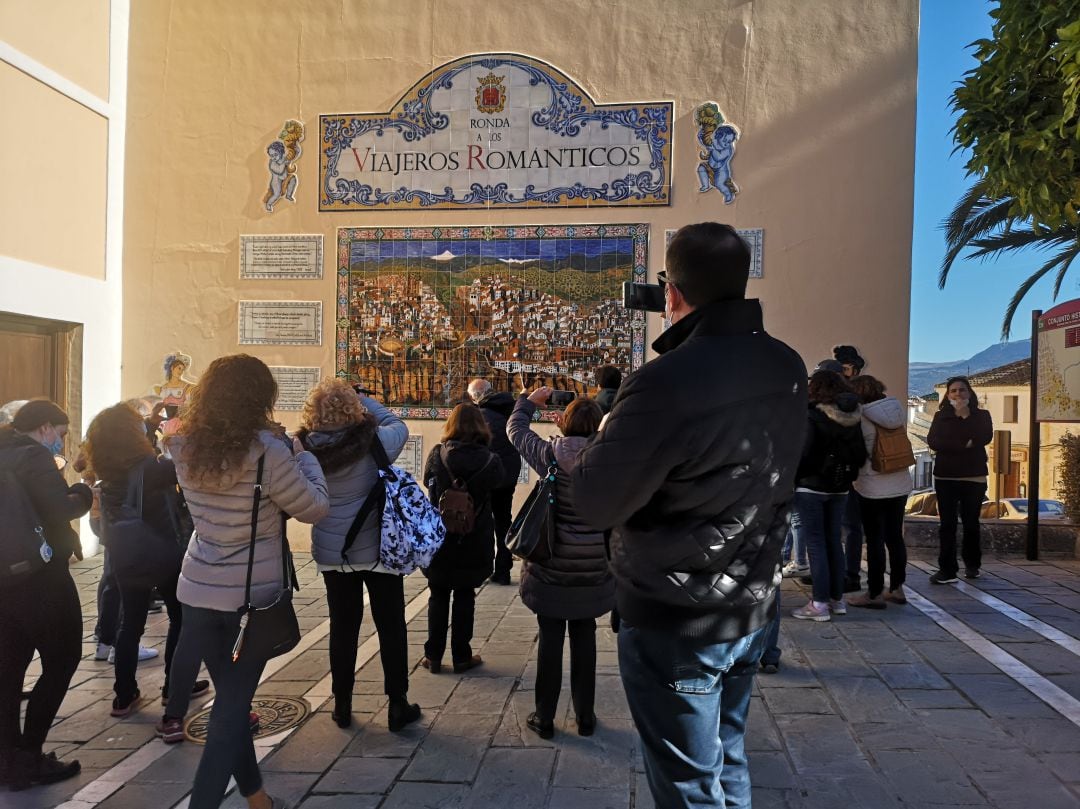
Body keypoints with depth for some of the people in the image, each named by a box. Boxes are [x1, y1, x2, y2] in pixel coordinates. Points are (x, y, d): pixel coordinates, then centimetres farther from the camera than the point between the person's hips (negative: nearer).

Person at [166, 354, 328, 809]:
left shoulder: (186, 449, -3)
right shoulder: (268, 452, -20)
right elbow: (314, 508, -10)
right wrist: (300, 454, 0)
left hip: (198, 593, 6)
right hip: (252, 596, -6)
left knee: (229, 698, 19)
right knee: (233, 705, 8)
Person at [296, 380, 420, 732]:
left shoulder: (305, 449, -10)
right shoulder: (371, 441, -18)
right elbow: (397, 426, 4)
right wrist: (362, 398, 7)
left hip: (331, 552, 3)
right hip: (377, 548, -3)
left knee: (343, 627, 16)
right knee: (391, 626, 10)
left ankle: (342, 705, 25)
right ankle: (397, 705, 17)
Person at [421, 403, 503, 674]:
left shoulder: (436, 455, -10)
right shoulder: (489, 460, -13)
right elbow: (497, 483, 4)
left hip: (439, 540, 1)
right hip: (474, 543, 0)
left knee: (438, 596, 14)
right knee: (464, 597, 12)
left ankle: (433, 656, 18)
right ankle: (461, 657, 18)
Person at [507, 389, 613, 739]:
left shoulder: (551, 455, -10)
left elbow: (515, 429, 6)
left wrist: (529, 400, 22)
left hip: (552, 566, -1)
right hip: (593, 566, 1)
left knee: (550, 638, 10)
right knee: (584, 637, 14)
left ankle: (544, 717, 21)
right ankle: (585, 716, 25)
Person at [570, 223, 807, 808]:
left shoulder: (666, 382, -27)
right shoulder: (787, 369, -2)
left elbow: (593, 504, -19)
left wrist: (606, 436, 1)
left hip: (674, 624, -7)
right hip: (751, 607, 7)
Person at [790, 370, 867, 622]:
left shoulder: (812, 416, -14)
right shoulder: (853, 419, 6)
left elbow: (804, 455, -18)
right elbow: (861, 456, 8)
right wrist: (846, 475, 19)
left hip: (811, 487, -6)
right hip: (839, 489, 7)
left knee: (815, 543, -2)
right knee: (833, 540, 14)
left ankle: (820, 603, -1)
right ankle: (837, 598, 20)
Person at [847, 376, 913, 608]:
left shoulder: (862, 419, -16)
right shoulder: (896, 410, 4)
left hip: (873, 489, -7)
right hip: (900, 485, 7)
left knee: (875, 541, 0)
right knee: (895, 537, 14)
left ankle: (875, 594, 6)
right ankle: (897, 589, 22)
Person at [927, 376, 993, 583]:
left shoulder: (981, 415, 6)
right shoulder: (941, 416, 7)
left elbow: (984, 438, -13)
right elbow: (933, 441, -9)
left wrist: (965, 415, -11)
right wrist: (963, 445, -17)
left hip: (974, 477, 0)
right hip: (945, 477, 0)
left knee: (971, 522, 9)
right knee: (947, 524, -2)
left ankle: (972, 565, 25)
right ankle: (947, 569, -1)